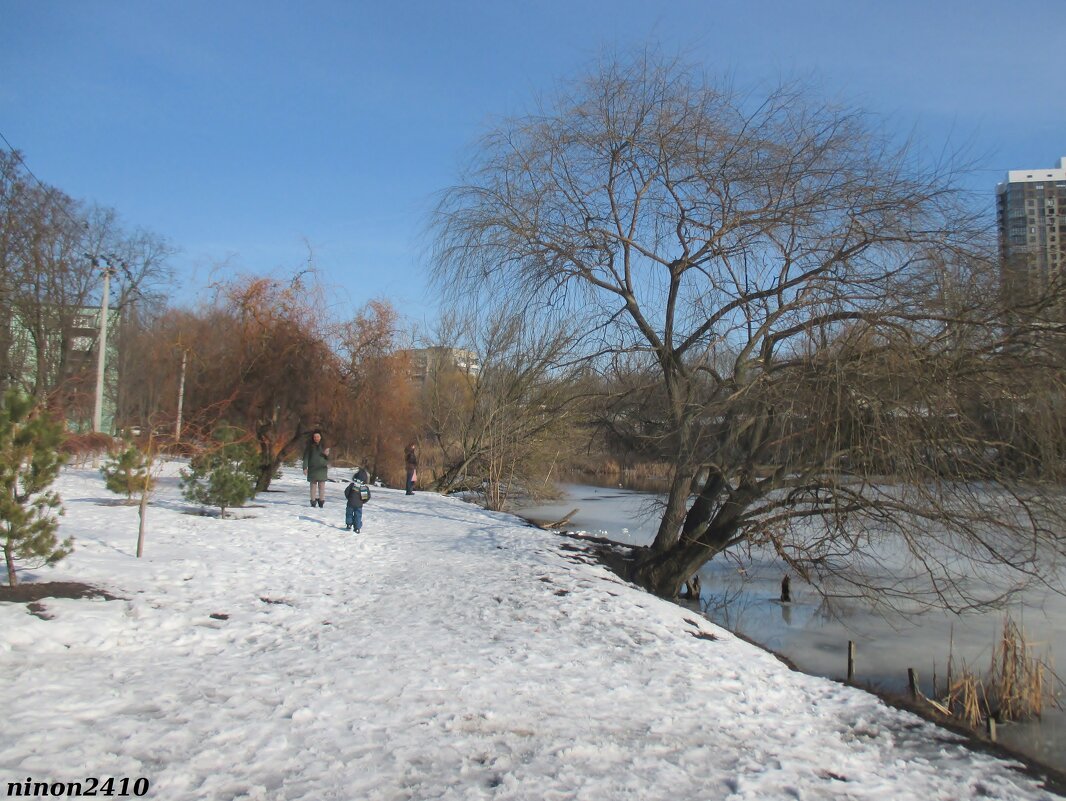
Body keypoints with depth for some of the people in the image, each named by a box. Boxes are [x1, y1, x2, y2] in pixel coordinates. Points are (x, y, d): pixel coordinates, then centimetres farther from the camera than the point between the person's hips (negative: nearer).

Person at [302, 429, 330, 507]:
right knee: (313, 485, 1)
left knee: (322, 485, -1)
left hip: (322, 469, 1)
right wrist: (305, 468, -6)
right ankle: (313, 501, 6)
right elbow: (306, 457, 1)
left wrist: (327, 454, -15)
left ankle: (321, 501, 4)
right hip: (312, 468, -1)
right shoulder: (310, 445, 1)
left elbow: (328, 458, 8)